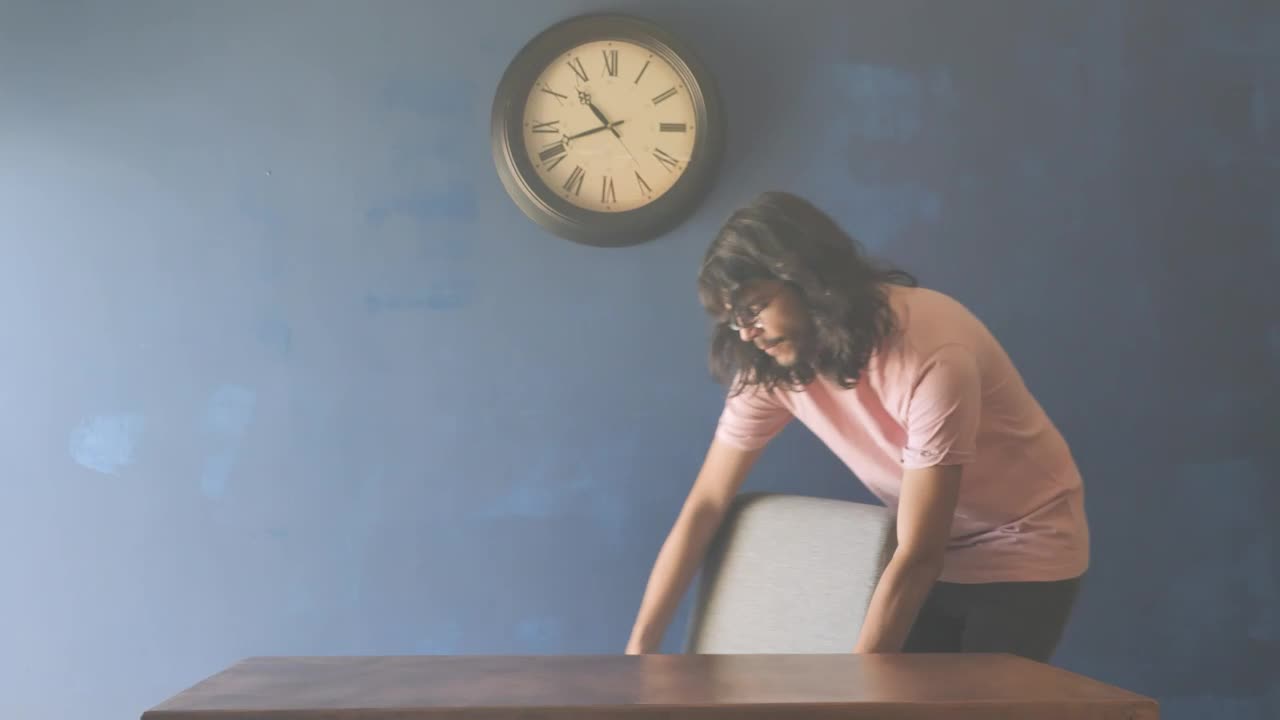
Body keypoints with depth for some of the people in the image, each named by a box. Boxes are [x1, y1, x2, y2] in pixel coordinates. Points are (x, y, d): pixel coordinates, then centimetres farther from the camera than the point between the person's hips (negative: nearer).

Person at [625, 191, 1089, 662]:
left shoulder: (931, 352, -33)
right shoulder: (772, 367, -15)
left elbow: (918, 556, -33)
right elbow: (705, 506, -9)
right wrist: (639, 649, -13)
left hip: (1021, 548, -4)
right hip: (931, 554, 5)